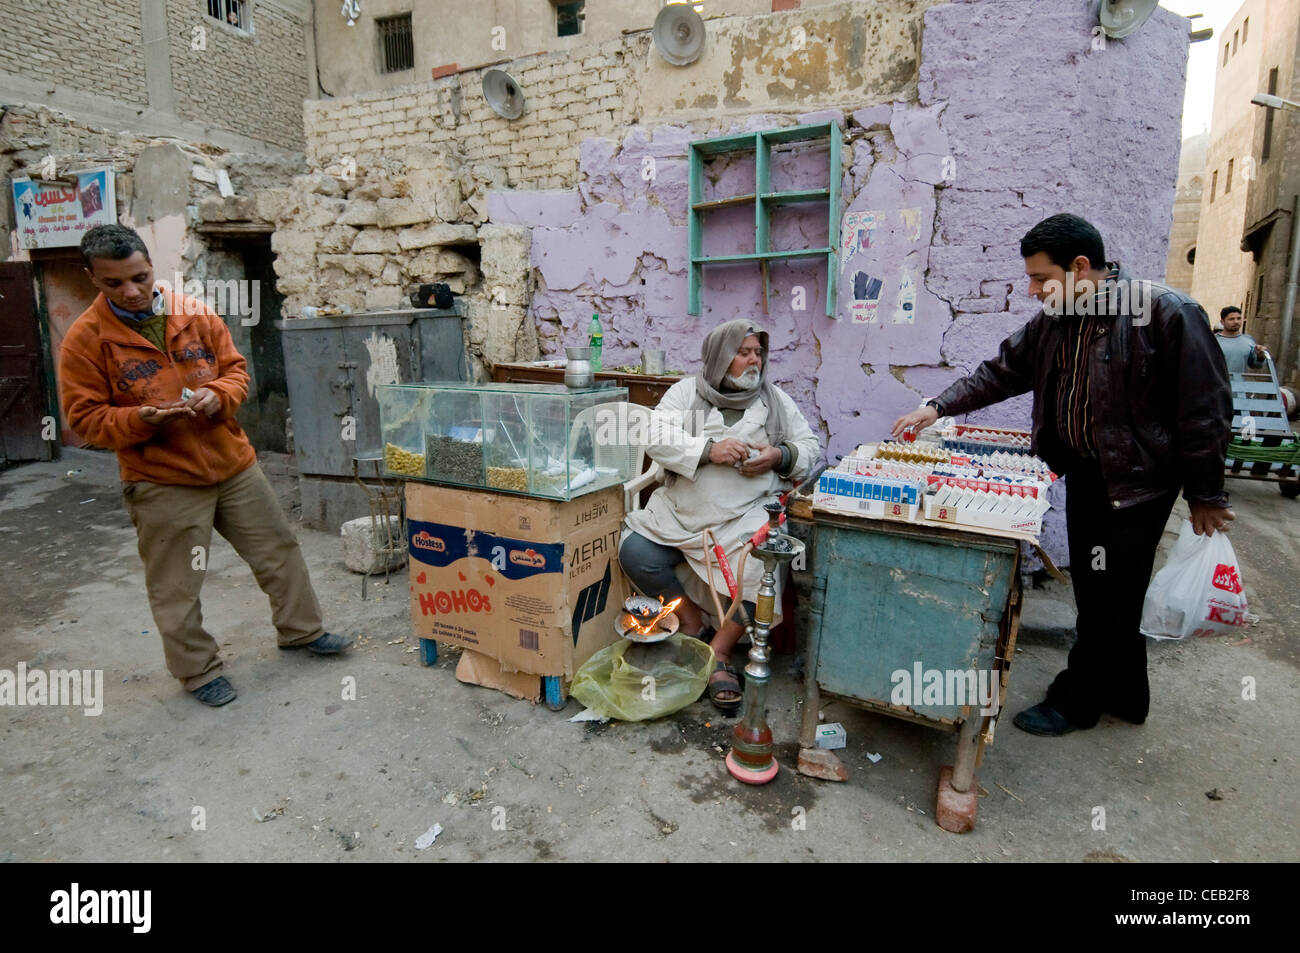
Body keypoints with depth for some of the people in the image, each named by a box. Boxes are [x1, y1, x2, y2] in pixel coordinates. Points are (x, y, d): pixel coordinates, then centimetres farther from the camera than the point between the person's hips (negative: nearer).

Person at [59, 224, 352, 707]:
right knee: (175, 586, 6)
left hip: (234, 463, 4)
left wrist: (217, 395, -14)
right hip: (162, 481, -3)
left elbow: (235, 369, 7)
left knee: (278, 549, 13)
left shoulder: (195, 314, 2)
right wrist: (140, 419, -23)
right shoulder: (85, 338, -7)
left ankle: (302, 630, 32)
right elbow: (85, 417, -6)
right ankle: (198, 670, 26)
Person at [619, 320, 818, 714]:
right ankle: (695, 626, 5)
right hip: (680, 512, 1)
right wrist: (708, 449, -20)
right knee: (635, 554, -16)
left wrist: (780, 456, -9)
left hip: (746, 516, 0)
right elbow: (656, 437, -7)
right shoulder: (686, 392, 8)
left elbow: (810, 447, 13)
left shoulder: (776, 400, 13)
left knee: (764, 568, -28)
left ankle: (719, 655, -8)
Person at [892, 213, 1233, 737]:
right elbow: (1003, 370, 11)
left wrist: (1206, 495, -8)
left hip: (1136, 480, -7)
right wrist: (937, 407, 1)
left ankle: (1075, 699, 22)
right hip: (1082, 473, 7)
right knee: (1095, 592, 16)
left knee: (1108, 597, 3)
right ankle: (1124, 697, 34)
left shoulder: (1168, 313, -18)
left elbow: (1204, 410, -14)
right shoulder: (1054, 319, 2)